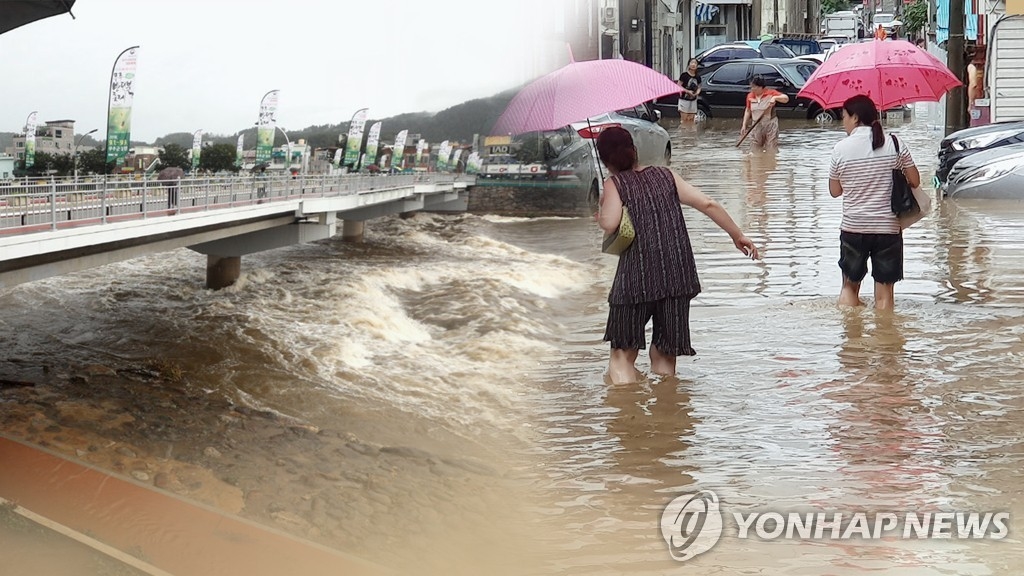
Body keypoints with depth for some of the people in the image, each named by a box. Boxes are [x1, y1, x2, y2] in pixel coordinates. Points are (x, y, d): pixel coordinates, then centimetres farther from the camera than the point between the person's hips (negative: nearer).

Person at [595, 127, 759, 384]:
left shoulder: (615, 184, 0)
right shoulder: (665, 176, 11)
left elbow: (609, 223, -17)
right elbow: (707, 204, 7)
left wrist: (601, 207, 5)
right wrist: (737, 235, 15)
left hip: (637, 278, -4)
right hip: (678, 274, 4)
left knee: (623, 353, 7)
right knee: (665, 353, 15)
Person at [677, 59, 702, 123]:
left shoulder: (698, 77, 7)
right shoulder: (684, 75, -9)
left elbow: (699, 87, 18)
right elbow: (678, 86, -9)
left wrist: (697, 92, -6)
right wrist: (688, 91, -18)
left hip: (693, 101, 5)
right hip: (684, 100, -5)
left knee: (691, 120, 7)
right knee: (684, 119, -7)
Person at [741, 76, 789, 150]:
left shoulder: (770, 93, -9)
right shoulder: (750, 96, 3)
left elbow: (786, 99, -13)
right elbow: (748, 111, 13)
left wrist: (775, 98, -30)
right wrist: (744, 125, 8)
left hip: (770, 124, -4)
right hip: (756, 126, 4)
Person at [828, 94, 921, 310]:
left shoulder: (841, 149, -6)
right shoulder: (895, 145, -4)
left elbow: (835, 191, 3)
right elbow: (915, 181, 2)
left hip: (853, 228, 0)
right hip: (888, 228, 0)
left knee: (850, 286, 15)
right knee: (884, 292, 6)